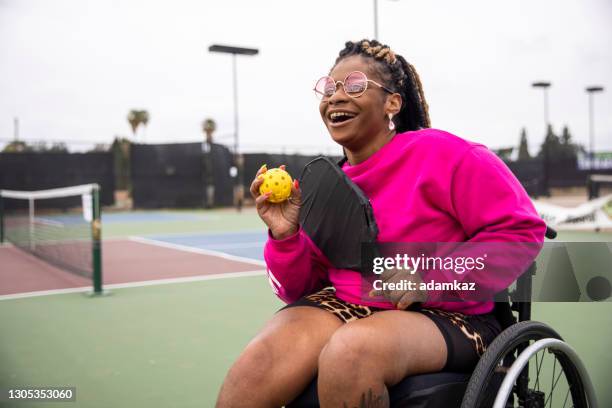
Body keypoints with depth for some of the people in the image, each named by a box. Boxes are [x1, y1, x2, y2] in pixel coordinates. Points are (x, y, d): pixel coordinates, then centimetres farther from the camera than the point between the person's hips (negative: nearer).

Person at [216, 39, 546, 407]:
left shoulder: (441, 154, -8)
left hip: (443, 317, -3)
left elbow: (521, 228, -8)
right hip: (343, 306, 4)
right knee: (255, 368, -25)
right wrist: (285, 237, -10)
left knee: (349, 352, -35)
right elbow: (303, 288, 11)